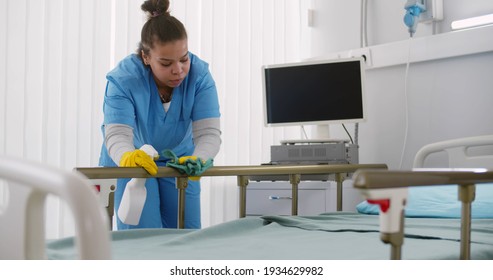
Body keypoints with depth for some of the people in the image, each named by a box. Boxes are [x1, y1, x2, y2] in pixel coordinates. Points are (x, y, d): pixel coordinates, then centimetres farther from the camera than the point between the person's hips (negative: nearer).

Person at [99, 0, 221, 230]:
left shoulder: (199, 75, -21)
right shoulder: (123, 79, -26)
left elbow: (209, 132, -28)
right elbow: (116, 134, -35)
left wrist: (198, 159, -51)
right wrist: (127, 156, -60)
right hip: (130, 164, -2)